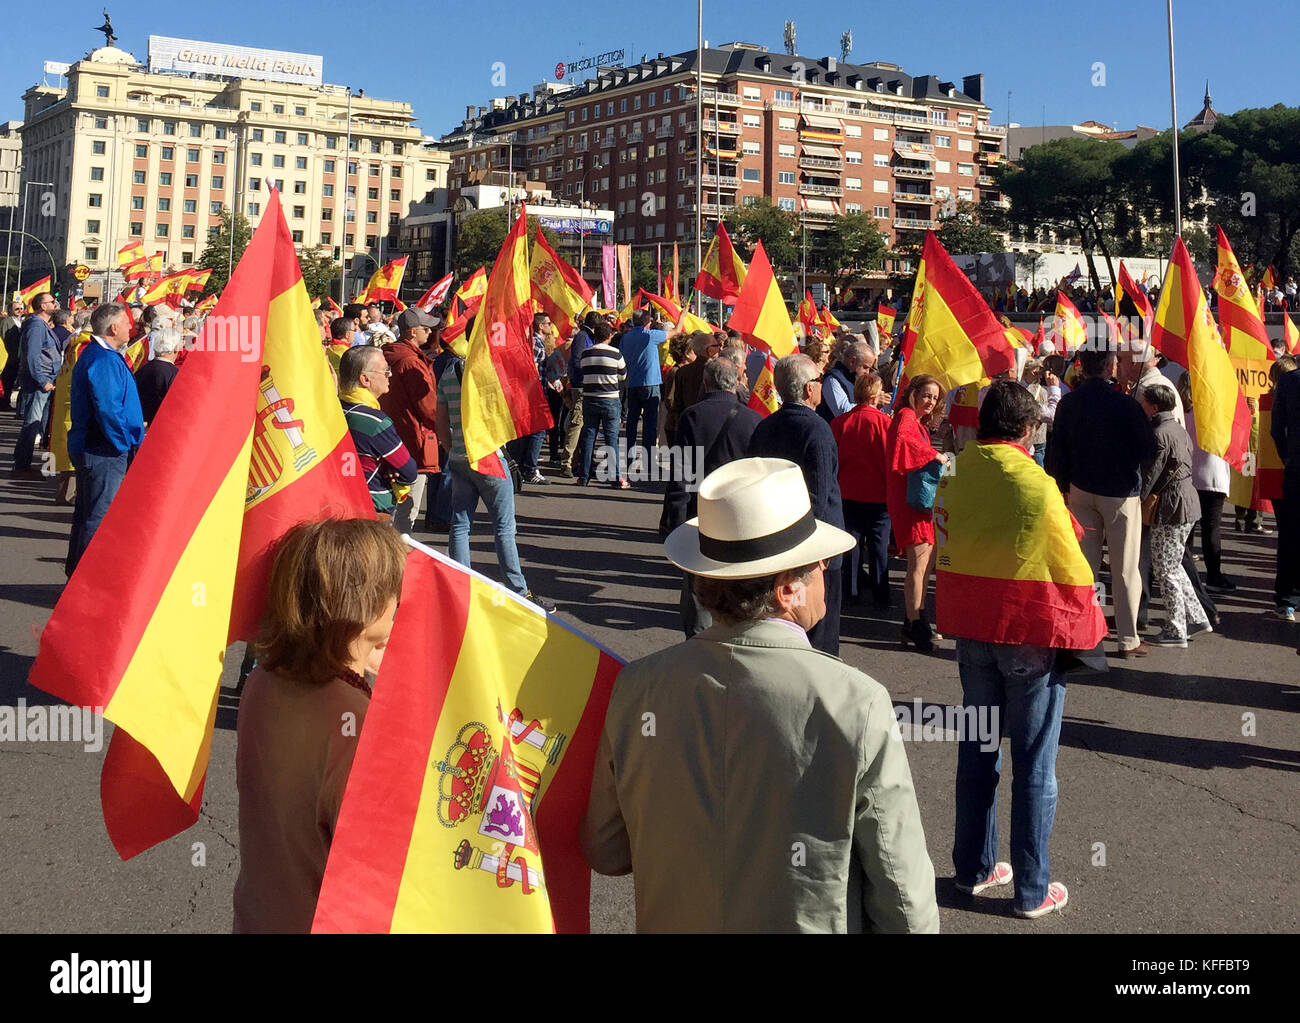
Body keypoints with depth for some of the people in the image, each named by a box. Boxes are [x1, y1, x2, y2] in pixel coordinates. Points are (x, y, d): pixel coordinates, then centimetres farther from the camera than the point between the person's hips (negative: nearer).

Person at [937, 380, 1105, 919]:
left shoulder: (954, 479, -3)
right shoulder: (1036, 485, -18)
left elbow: (946, 556, 5)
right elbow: (1071, 571, -12)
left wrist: (960, 620, 14)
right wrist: (1087, 626, 2)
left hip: (972, 633, 5)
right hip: (1033, 635, -5)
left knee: (977, 751, 17)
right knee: (1034, 764, 6)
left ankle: (973, 868, 29)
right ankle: (1031, 890, 15)